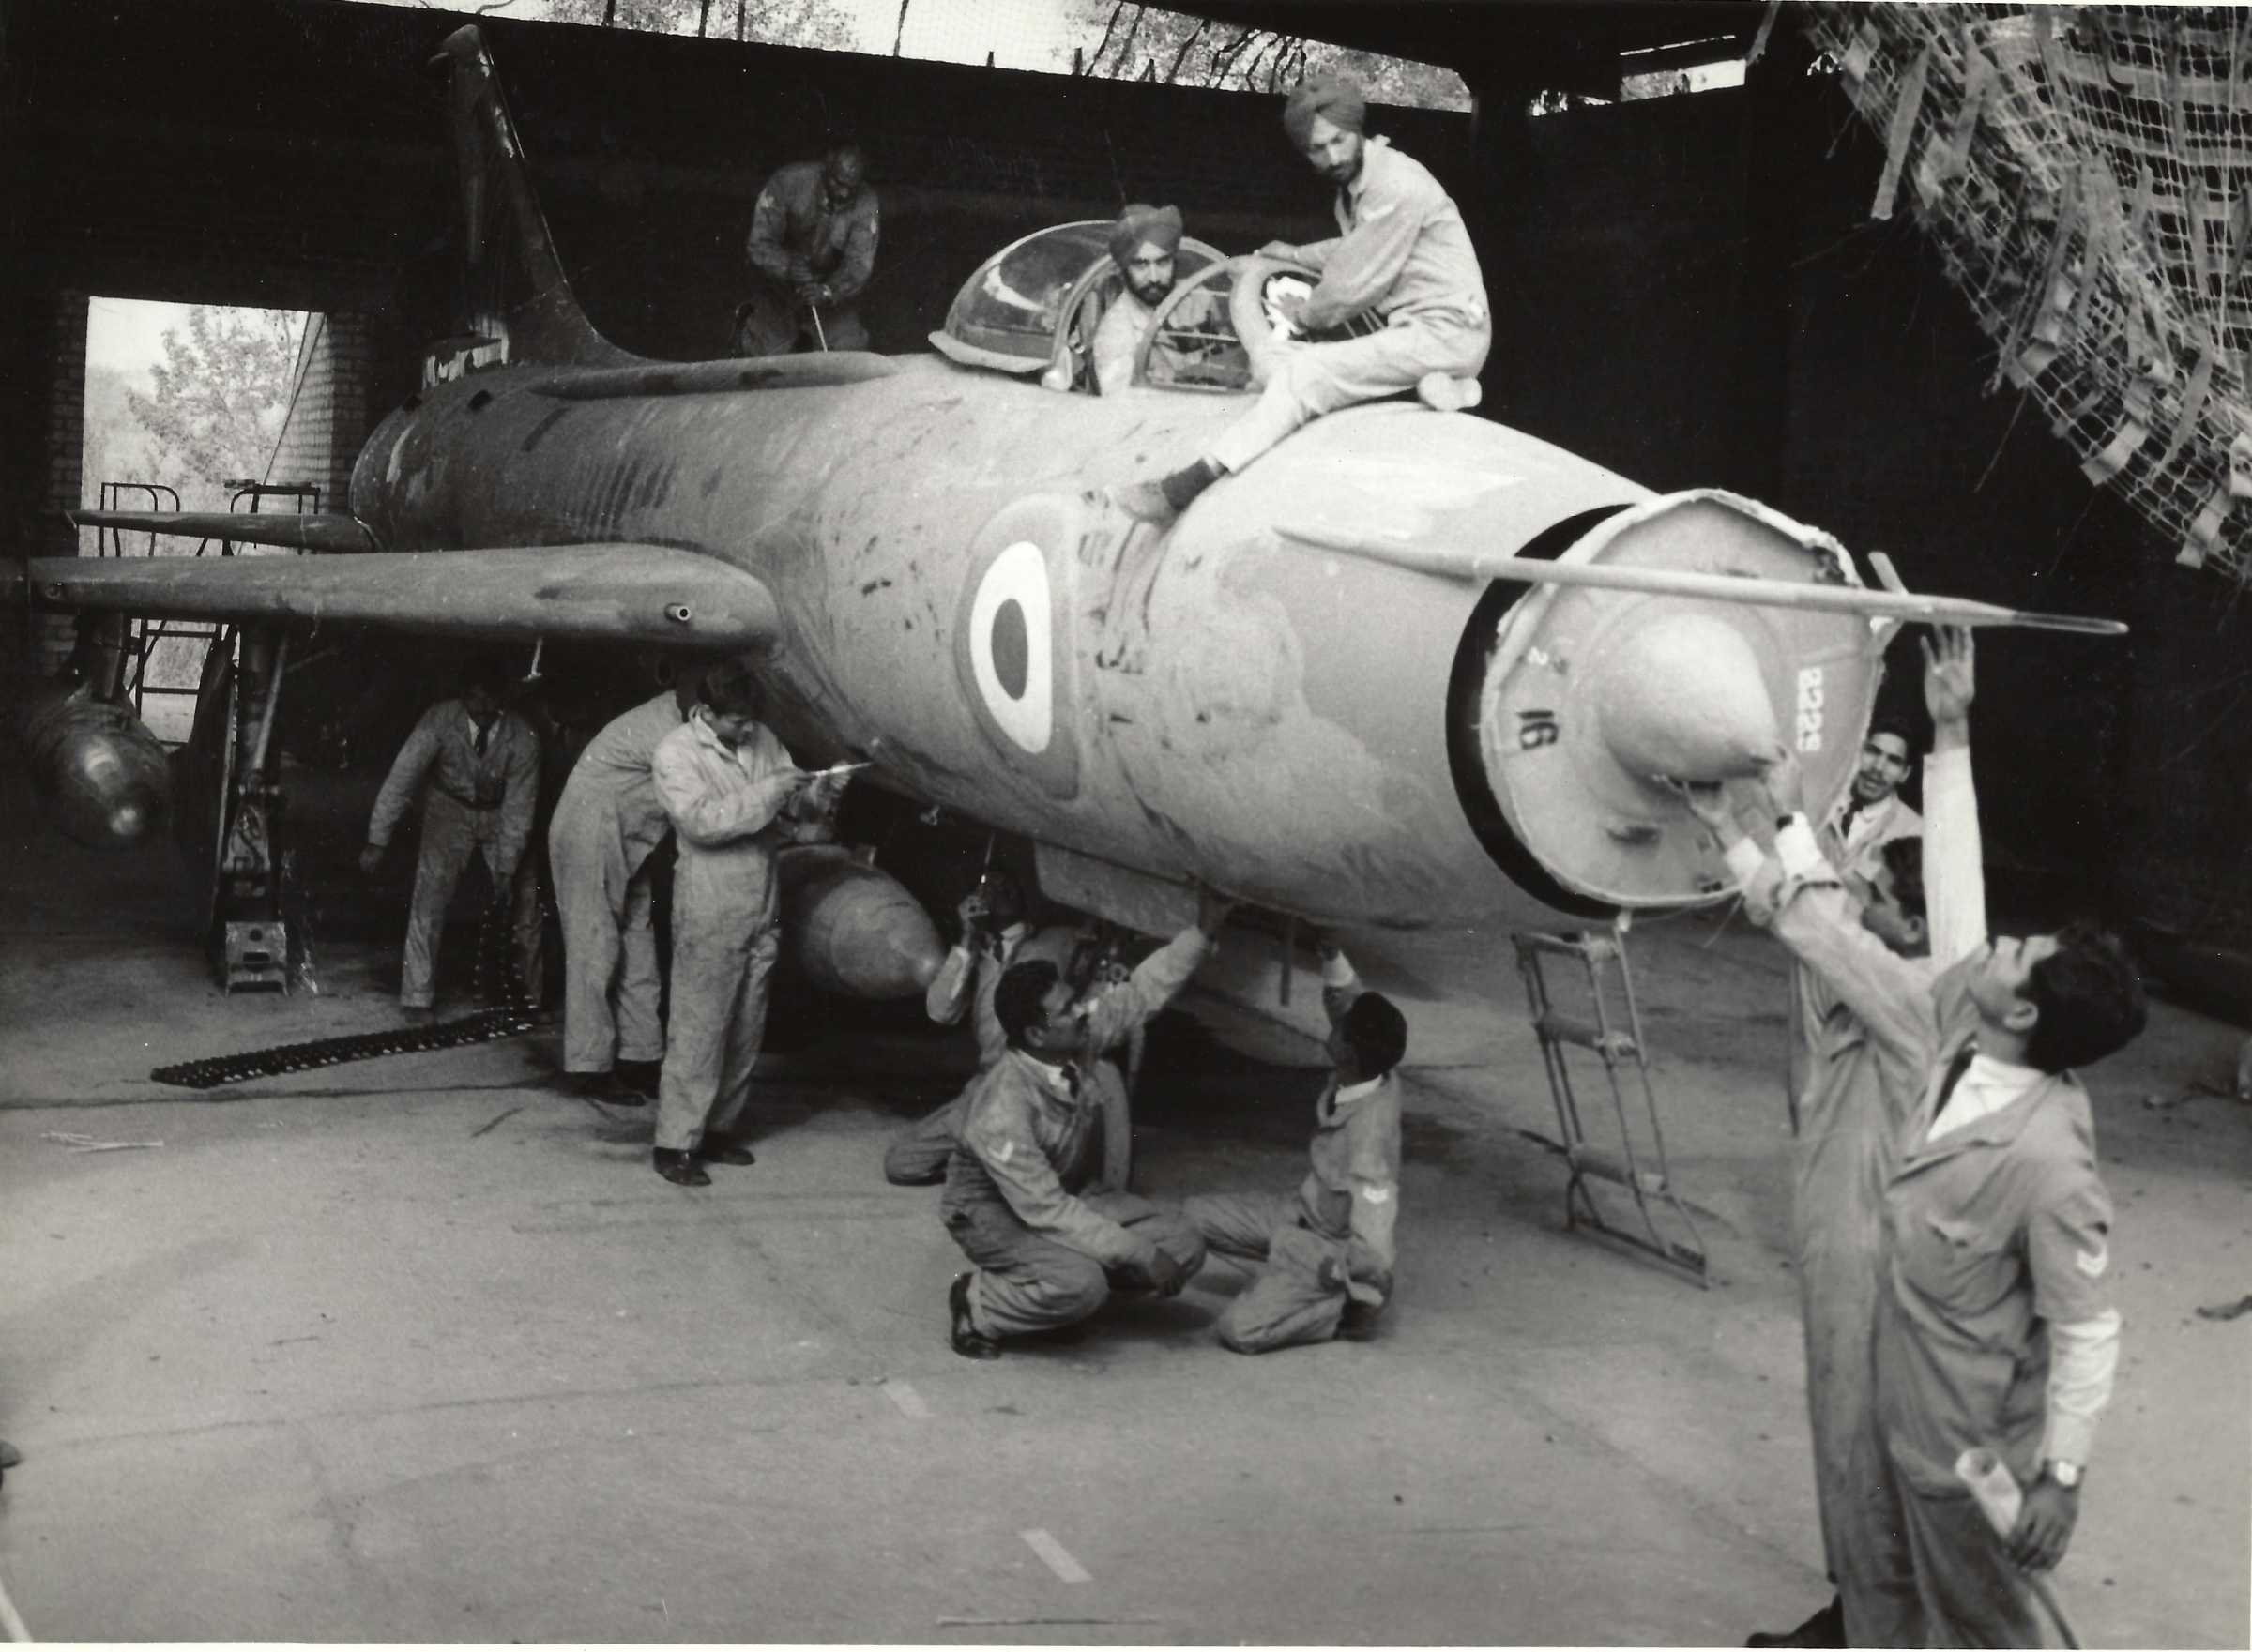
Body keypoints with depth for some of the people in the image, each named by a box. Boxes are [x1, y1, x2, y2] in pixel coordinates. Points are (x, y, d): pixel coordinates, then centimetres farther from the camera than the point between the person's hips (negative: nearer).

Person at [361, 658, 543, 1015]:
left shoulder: (523, 738, -25)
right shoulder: (441, 720, -27)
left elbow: (519, 807, -20)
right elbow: (402, 775, -25)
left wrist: (506, 869, -22)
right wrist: (377, 840, -27)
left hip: (502, 815, 1)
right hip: (451, 809, -1)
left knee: (526, 898, 0)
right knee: (431, 892, -16)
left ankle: (534, 996, 19)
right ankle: (417, 998, -9)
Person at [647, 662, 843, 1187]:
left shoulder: (763, 740, 8)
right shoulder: (674, 753, -8)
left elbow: (786, 813, 12)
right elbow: (701, 820, -22)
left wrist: (813, 797, -10)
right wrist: (769, 791, -23)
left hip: (762, 909, 6)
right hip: (710, 912, -6)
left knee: (745, 1030, 11)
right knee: (698, 1029, -5)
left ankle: (718, 1129, 23)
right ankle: (674, 1144, 0)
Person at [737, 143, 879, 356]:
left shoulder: (864, 202, -19)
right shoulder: (789, 181, -24)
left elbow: (859, 263, -21)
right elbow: (760, 243, -21)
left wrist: (827, 291, -40)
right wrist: (788, 267, -42)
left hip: (828, 283, 2)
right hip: (778, 280, -2)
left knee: (849, 348, -8)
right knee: (770, 351, -10)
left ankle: (805, 330, 26)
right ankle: (751, 321, 27)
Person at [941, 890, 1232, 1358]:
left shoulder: (1081, 1038, -15)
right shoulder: (1001, 1112, -34)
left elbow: (1142, 993, 3)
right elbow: (1045, 1213, -32)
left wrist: (1202, 932, -4)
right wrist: (1140, 1255, -31)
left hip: (1065, 1194, 8)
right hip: (994, 1214, -8)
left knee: (1184, 1249, -5)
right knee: (1080, 1285, -35)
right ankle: (977, 1305, -8)